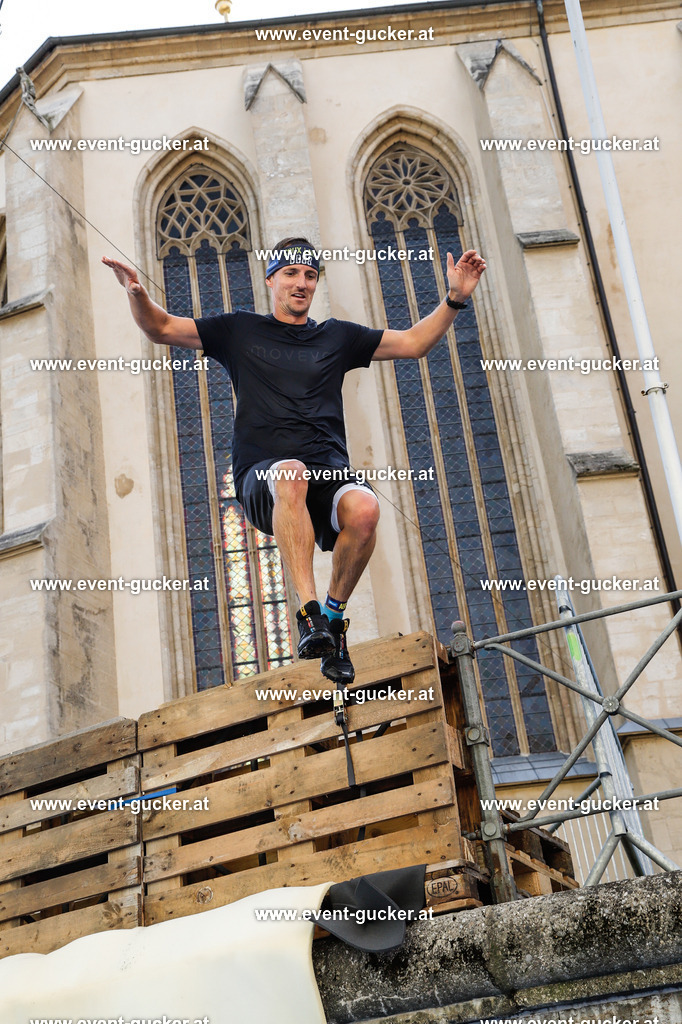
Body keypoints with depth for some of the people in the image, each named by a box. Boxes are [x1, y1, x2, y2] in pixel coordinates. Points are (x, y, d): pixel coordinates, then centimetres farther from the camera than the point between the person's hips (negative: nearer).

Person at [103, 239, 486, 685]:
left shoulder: (337, 336, 22)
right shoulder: (241, 330, 18)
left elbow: (413, 342, 22)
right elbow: (161, 329, 16)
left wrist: (454, 299, 9)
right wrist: (138, 294, -5)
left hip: (330, 472, 2)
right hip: (262, 477, -2)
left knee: (364, 509, -33)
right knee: (292, 475, -40)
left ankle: (334, 613, -9)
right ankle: (309, 611, -39)